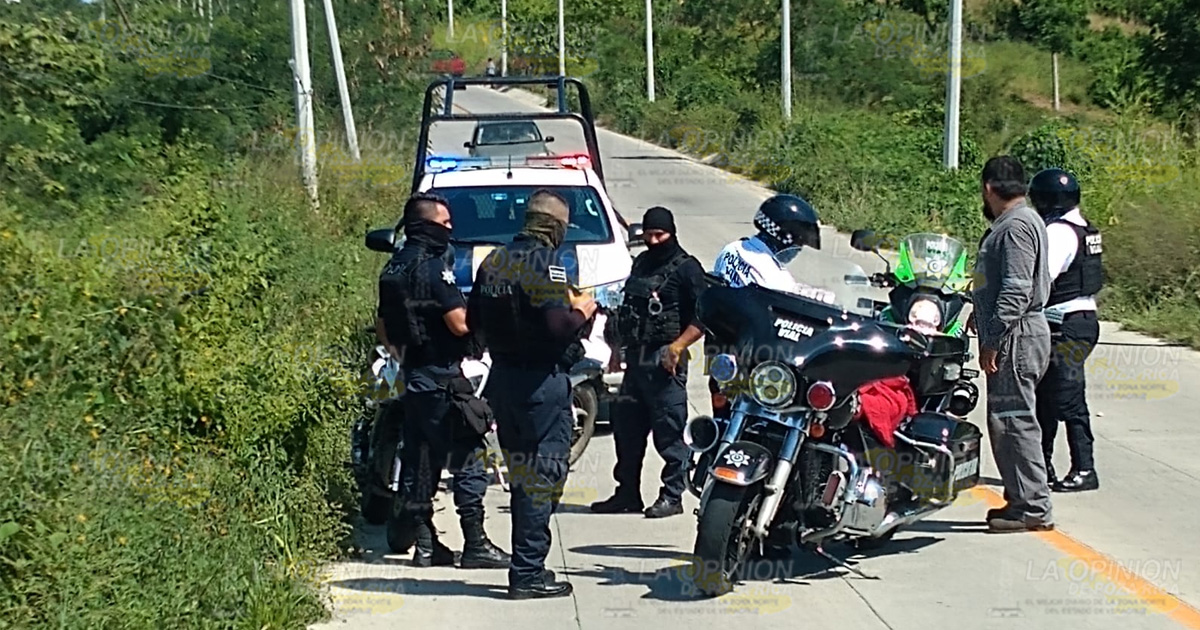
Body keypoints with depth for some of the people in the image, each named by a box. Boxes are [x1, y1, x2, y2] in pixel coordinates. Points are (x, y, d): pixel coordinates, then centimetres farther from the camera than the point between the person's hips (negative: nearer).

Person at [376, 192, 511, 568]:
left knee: (420, 460, 11)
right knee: (469, 457, -4)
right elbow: (460, 323, -20)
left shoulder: (393, 269, 12)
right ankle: (475, 544, -3)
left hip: (412, 376, 9)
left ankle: (424, 543, 14)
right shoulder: (434, 267, -15)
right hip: (442, 378, -9)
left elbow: (383, 326, 19)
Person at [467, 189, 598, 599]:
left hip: (503, 377, 8)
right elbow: (558, 325, -24)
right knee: (543, 476, -2)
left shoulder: (493, 261, 9)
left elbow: (474, 320, 13)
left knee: (522, 475, 17)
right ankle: (527, 573, -2)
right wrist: (581, 311, -6)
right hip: (540, 380, -8)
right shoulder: (545, 264, -16)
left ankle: (526, 566, 24)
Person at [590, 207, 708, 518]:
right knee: (626, 428, 10)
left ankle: (672, 495, 0)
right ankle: (627, 492, 19)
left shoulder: (686, 268, -4)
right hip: (636, 359, 8)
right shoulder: (641, 263, 19)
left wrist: (677, 346, -20)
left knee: (669, 431, -6)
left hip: (664, 361, -8)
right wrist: (619, 346, 22)